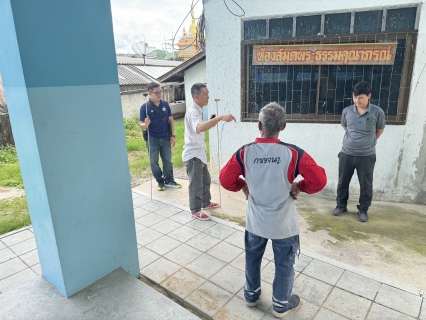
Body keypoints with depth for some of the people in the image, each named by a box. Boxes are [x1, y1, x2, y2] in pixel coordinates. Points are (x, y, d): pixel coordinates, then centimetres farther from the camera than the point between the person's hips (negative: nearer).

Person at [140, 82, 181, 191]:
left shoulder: (165, 104, 0)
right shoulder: (145, 107, -8)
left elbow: (171, 120, 6)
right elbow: (142, 125, -8)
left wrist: (173, 136, 1)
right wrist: (146, 124, -33)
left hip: (165, 138, 2)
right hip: (152, 139, -2)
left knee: (167, 160, 11)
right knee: (154, 162, 7)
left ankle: (169, 180, 25)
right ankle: (160, 181, 23)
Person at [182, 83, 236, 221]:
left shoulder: (198, 110, 11)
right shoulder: (192, 111, -23)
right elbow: (199, 128, -46)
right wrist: (219, 118, -54)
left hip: (199, 153, 10)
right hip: (193, 155, -10)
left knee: (206, 180, 22)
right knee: (196, 185, 2)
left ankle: (206, 203, 40)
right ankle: (195, 211, 19)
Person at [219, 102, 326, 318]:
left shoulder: (244, 152, -13)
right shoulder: (293, 153, -17)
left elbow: (226, 179, -8)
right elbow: (319, 180, -15)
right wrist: (299, 187, 1)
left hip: (255, 221, 2)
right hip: (283, 224, -2)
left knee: (252, 259, 24)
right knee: (284, 264, 19)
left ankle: (251, 295, 45)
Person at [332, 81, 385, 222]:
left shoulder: (377, 112, -8)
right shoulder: (347, 111, -3)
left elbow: (380, 130, 9)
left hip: (367, 155, -2)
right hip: (346, 153, 2)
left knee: (366, 185, 7)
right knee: (343, 182, 12)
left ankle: (363, 210, 24)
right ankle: (341, 205, 29)